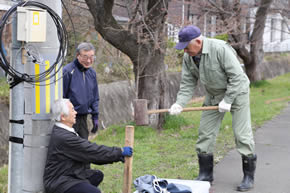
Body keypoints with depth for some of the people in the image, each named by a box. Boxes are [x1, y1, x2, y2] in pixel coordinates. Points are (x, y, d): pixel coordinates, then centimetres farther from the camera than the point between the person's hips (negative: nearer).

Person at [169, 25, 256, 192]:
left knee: (242, 134, -6)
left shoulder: (221, 49, -28)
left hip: (236, 92, -6)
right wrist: (180, 103, -20)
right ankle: (205, 175, 14)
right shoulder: (188, 57, -7)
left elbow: (237, 76, -24)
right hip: (214, 95, 6)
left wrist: (227, 100, -24)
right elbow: (187, 84, -4)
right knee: (205, 133, 2)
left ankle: (249, 176, 6)